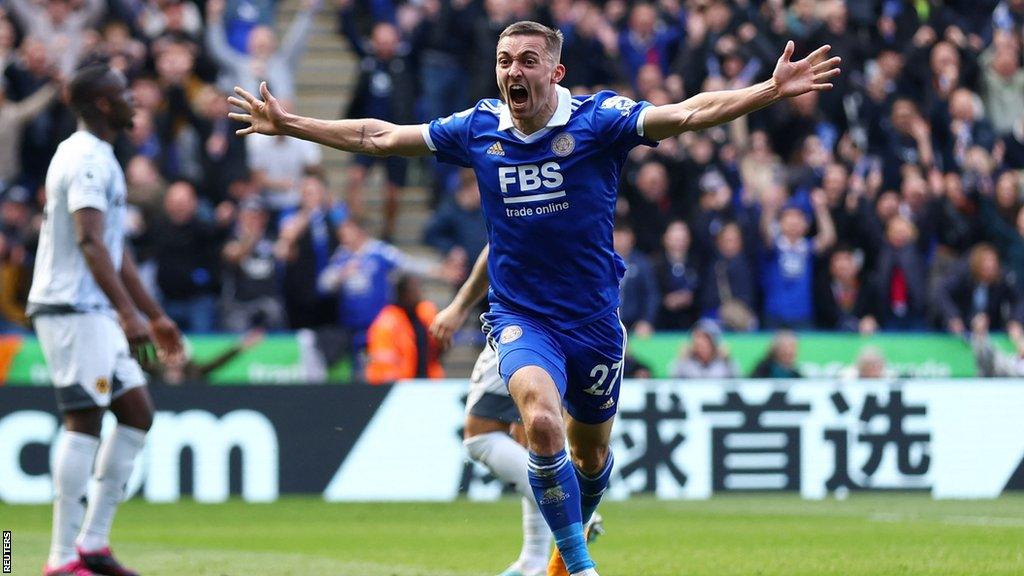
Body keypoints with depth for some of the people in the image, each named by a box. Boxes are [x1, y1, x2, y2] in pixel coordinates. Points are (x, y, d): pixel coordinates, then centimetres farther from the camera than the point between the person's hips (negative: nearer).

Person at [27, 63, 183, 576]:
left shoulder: (97, 158, 20)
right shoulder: (88, 160, -13)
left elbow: (114, 248, 26)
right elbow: (90, 243, -24)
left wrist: (153, 315, 27)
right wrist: (128, 313, -31)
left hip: (95, 313, 10)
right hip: (73, 308, -10)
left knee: (137, 414, 9)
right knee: (84, 421, -12)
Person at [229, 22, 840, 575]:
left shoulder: (599, 119, -10)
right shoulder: (478, 128, -2)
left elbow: (687, 113, -21)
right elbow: (378, 137, 7)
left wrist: (774, 90, -33)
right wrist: (287, 123, 8)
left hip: (594, 318, 0)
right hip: (520, 317, 0)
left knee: (591, 454, 16)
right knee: (542, 420, -28)